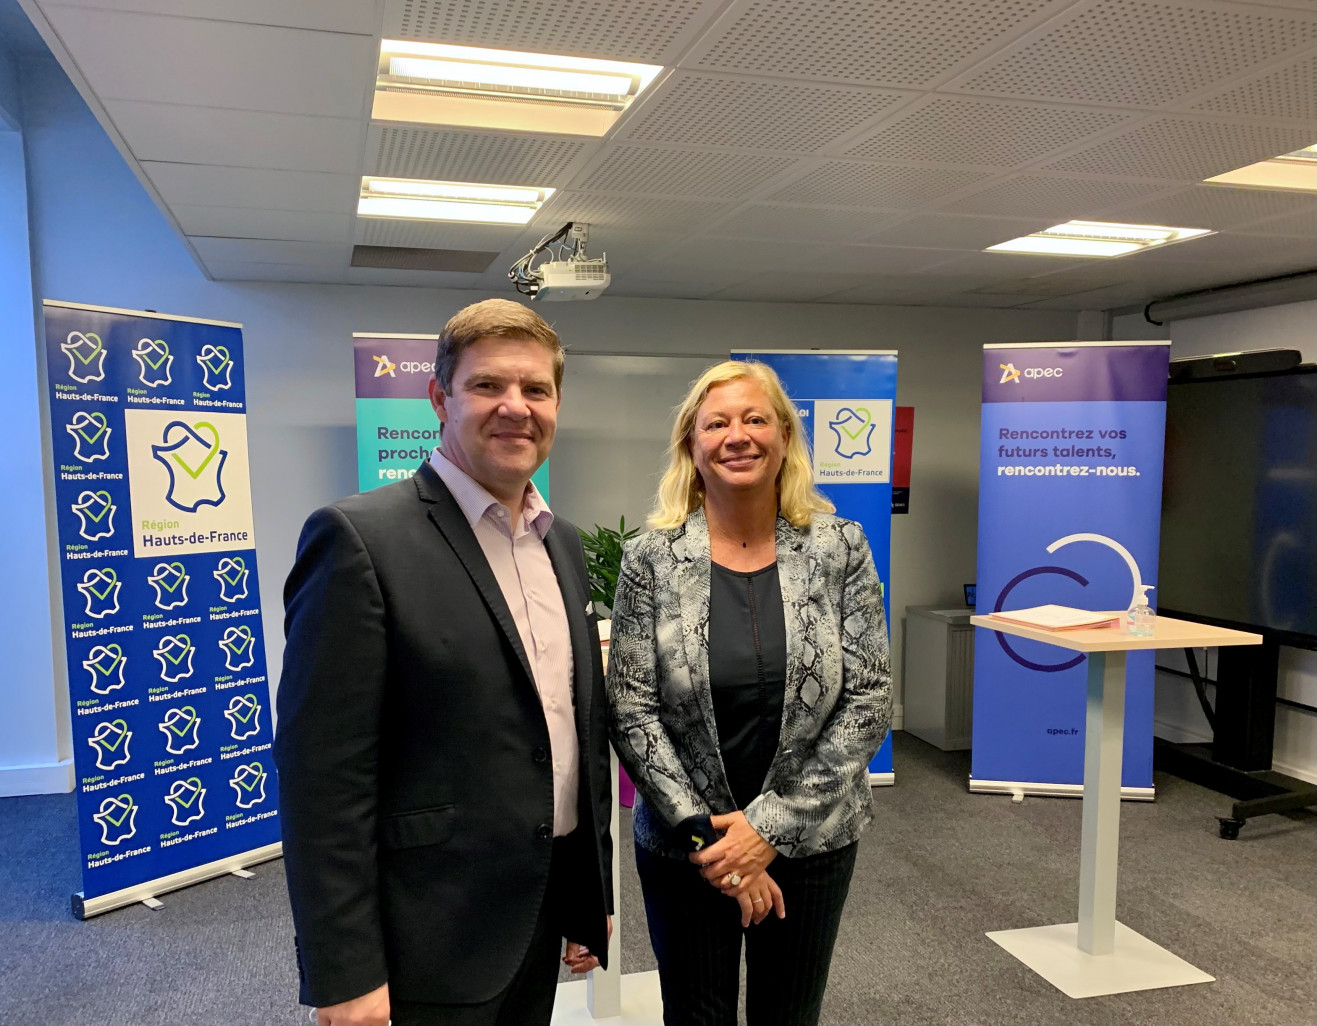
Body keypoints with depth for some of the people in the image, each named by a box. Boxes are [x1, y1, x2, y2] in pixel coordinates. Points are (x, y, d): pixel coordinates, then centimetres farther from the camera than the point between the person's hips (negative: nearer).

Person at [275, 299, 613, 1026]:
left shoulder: (561, 543, 6)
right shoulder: (360, 538, -16)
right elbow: (323, 775, -17)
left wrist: (592, 894, 13)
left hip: (544, 913, 7)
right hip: (433, 939, -6)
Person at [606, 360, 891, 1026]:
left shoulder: (840, 549, -7)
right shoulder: (651, 559, -8)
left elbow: (870, 700, -8)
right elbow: (630, 710, -8)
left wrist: (773, 824, -12)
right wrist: (705, 836, -14)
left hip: (811, 840, 1)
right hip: (682, 847, 0)